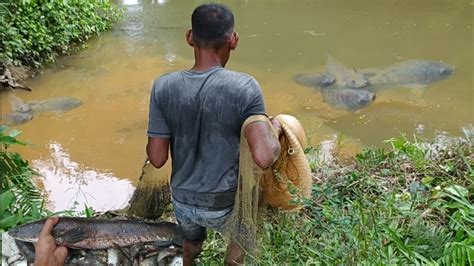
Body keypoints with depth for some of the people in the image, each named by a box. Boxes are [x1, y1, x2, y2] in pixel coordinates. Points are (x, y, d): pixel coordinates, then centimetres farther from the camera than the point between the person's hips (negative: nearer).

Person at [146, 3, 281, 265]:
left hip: (182, 200, 3)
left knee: (191, 240, 35)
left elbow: (157, 158, -12)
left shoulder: (164, 87, -15)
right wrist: (275, 129, -9)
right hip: (223, 204, -3)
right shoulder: (244, 87, -23)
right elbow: (264, 158, -29)